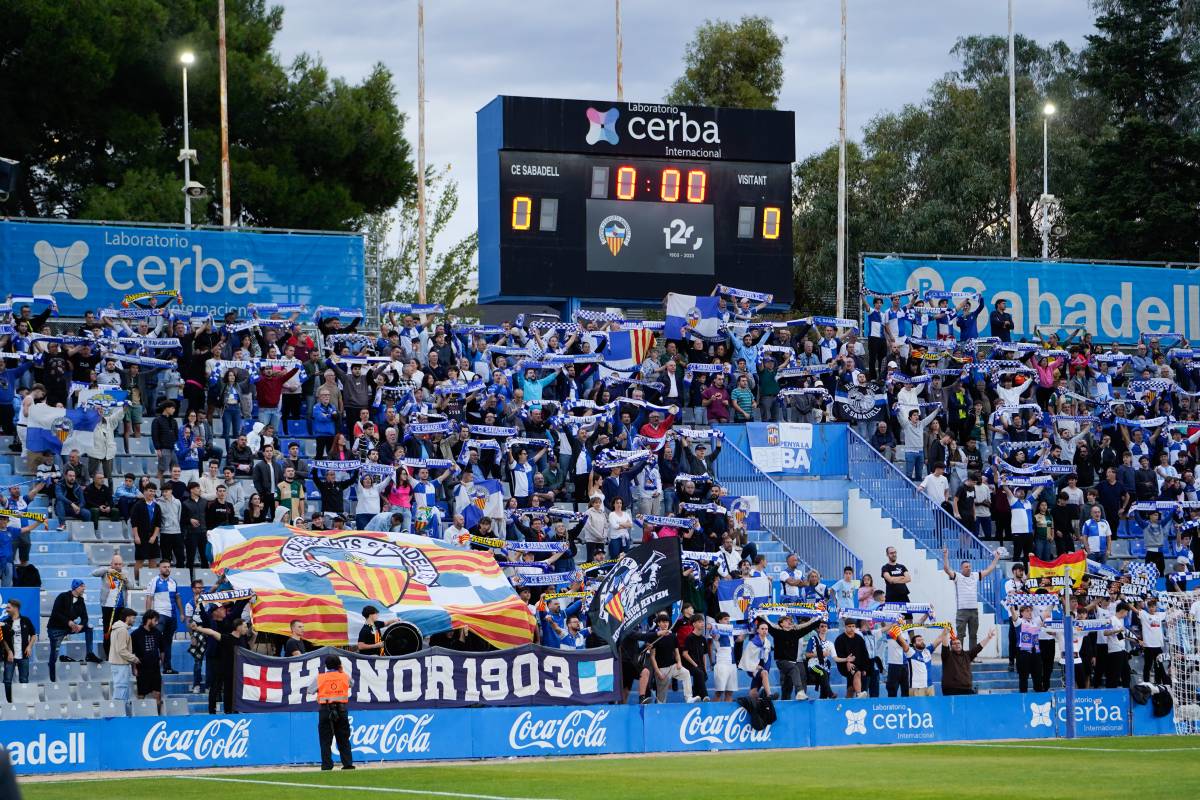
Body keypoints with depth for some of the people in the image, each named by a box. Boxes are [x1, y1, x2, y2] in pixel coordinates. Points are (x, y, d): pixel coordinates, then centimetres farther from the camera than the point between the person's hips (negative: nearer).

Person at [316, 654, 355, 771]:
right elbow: (351, 683, 26)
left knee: (325, 739, 2)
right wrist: (341, 672, 31)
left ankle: (327, 764, -3)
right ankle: (348, 763, 7)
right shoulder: (344, 677, 4)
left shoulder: (319, 678, -1)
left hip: (325, 710, -2)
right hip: (341, 709, 2)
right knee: (343, 738, 11)